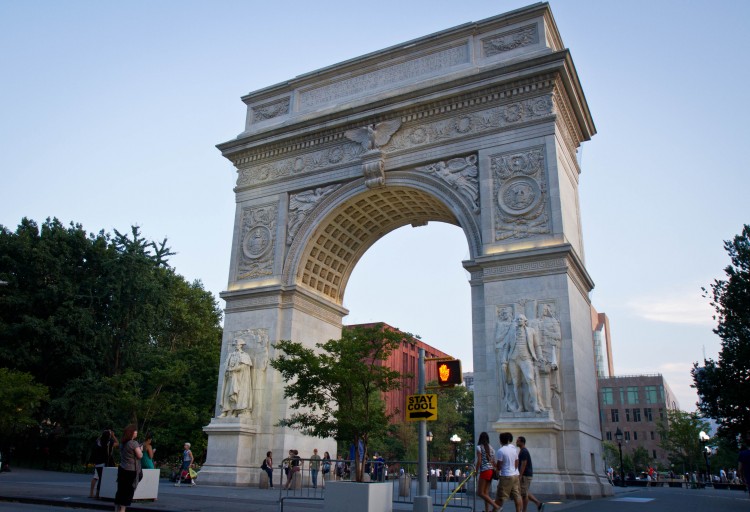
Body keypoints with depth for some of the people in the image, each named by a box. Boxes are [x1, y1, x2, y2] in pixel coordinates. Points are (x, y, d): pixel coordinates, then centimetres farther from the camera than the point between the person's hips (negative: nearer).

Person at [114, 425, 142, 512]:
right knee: (128, 491, 1)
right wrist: (140, 450, 3)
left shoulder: (122, 443, 9)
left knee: (121, 490, 12)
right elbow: (140, 456, -16)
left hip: (122, 468, 7)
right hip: (131, 470, -7)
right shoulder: (134, 443, -16)